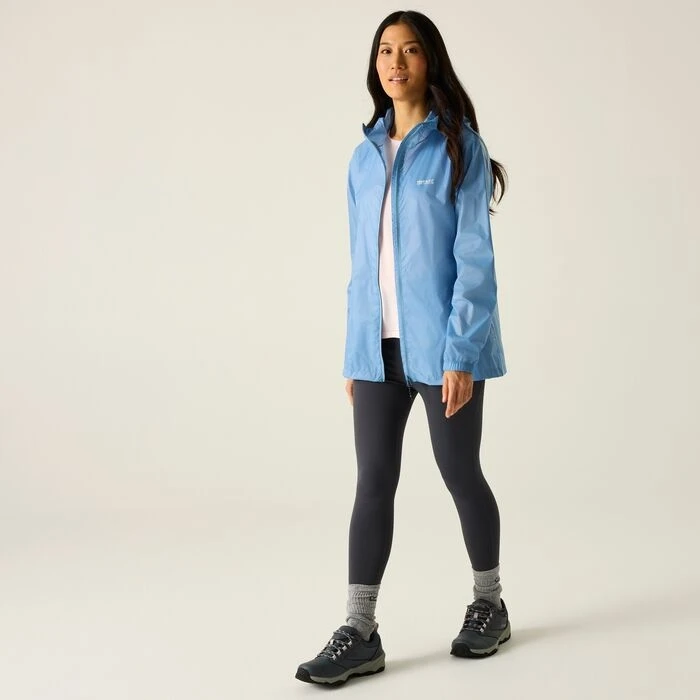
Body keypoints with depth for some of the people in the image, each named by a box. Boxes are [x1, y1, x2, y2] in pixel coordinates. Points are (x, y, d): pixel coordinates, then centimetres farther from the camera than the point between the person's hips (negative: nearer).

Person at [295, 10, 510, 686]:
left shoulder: (458, 147, -4)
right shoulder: (365, 156, 11)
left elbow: (474, 257, -9)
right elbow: (362, 264, 13)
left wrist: (459, 352, -15)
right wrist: (354, 354, 10)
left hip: (440, 344, -4)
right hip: (379, 346, 4)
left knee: (460, 475, 8)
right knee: (373, 482, 2)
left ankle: (489, 603, 28)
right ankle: (360, 632, 6)